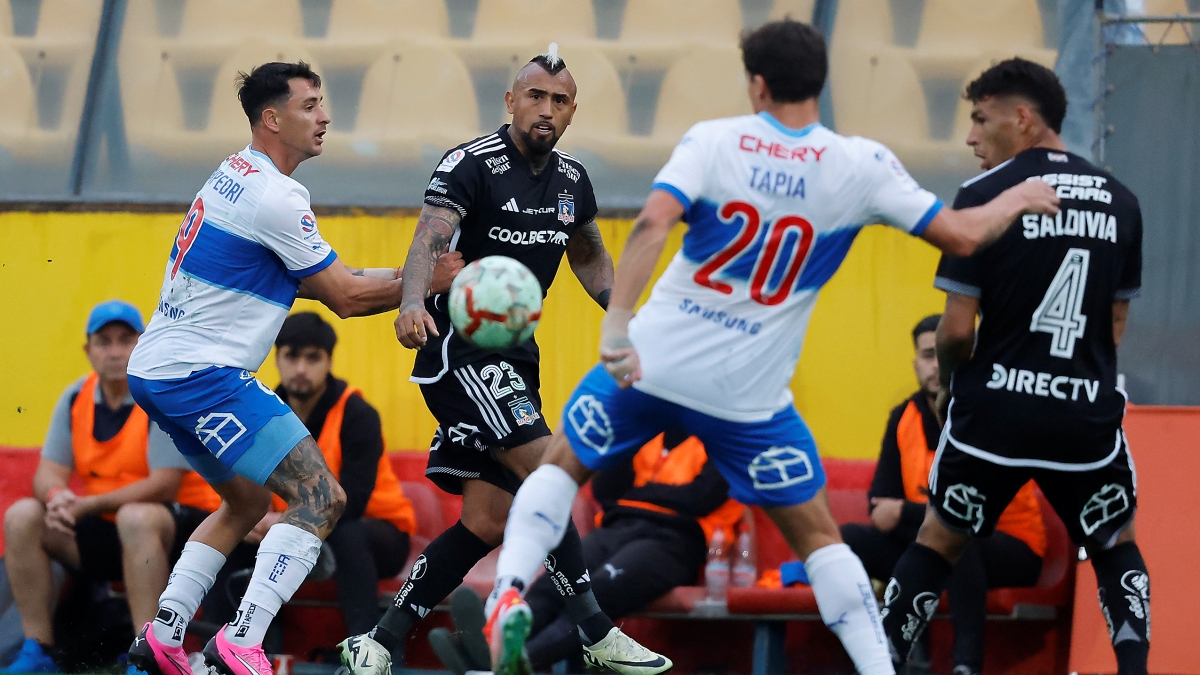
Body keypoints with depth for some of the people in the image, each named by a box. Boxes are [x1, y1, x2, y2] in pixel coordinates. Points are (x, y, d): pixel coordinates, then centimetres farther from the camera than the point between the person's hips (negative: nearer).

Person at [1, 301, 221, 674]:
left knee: (136, 518, -38)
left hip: (180, 527, -6)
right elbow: (48, 473, 0)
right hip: (104, 532, 6)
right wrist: (57, 497, -26)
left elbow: (163, 486, -21)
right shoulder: (75, 398, 4)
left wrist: (88, 505, -26)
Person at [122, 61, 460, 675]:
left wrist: (405, 279, 12)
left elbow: (316, 282, 23)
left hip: (157, 371, 10)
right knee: (319, 497, -13)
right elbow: (344, 297, -9)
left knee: (248, 500, 26)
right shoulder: (274, 197, -15)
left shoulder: (234, 175, 16)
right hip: (201, 375, -10)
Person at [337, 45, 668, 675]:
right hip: (458, 350, -8)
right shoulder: (471, 165, -13)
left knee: (487, 522, 2)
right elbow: (430, 238, -28)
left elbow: (590, 257, 27)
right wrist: (413, 301, -47)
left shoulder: (572, 179, 10)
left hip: (514, 357, 8)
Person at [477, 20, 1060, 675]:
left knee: (561, 466, 20)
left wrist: (616, 321, -26)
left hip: (651, 365, 0)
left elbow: (653, 222, -21)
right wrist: (1018, 199, 18)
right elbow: (962, 234, -2)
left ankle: (509, 591, -1)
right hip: (748, 393, 0)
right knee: (816, 535, 13)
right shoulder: (859, 166, -4)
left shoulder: (712, 141, -6)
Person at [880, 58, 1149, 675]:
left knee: (937, 543, 17)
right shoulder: (1118, 202, 6)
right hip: (1089, 415, 2)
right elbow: (1116, 325, 12)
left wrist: (951, 381, 11)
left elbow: (958, 327, -9)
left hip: (994, 414, -2)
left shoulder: (985, 195, -8)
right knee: (1117, 549, 21)